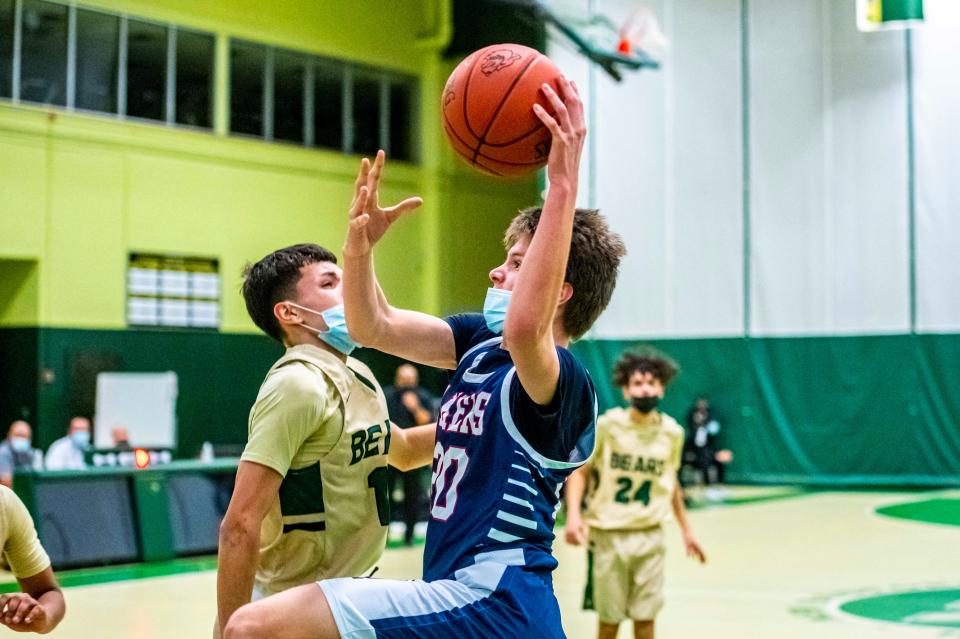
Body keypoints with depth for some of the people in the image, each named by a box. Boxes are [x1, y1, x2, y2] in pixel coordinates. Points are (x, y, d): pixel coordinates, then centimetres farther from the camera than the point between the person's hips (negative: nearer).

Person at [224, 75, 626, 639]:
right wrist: (360, 244, -7)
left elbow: (525, 326, -39)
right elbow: (376, 327, 12)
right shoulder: (479, 341, 12)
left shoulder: (561, 379, -14)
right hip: (462, 594, 10)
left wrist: (564, 182, -42)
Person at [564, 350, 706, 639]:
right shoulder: (608, 425, -10)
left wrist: (686, 530, 19)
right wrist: (573, 515, -21)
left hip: (650, 536, 2)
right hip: (609, 535, -2)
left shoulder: (672, 432, 0)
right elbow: (580, 471, -6)